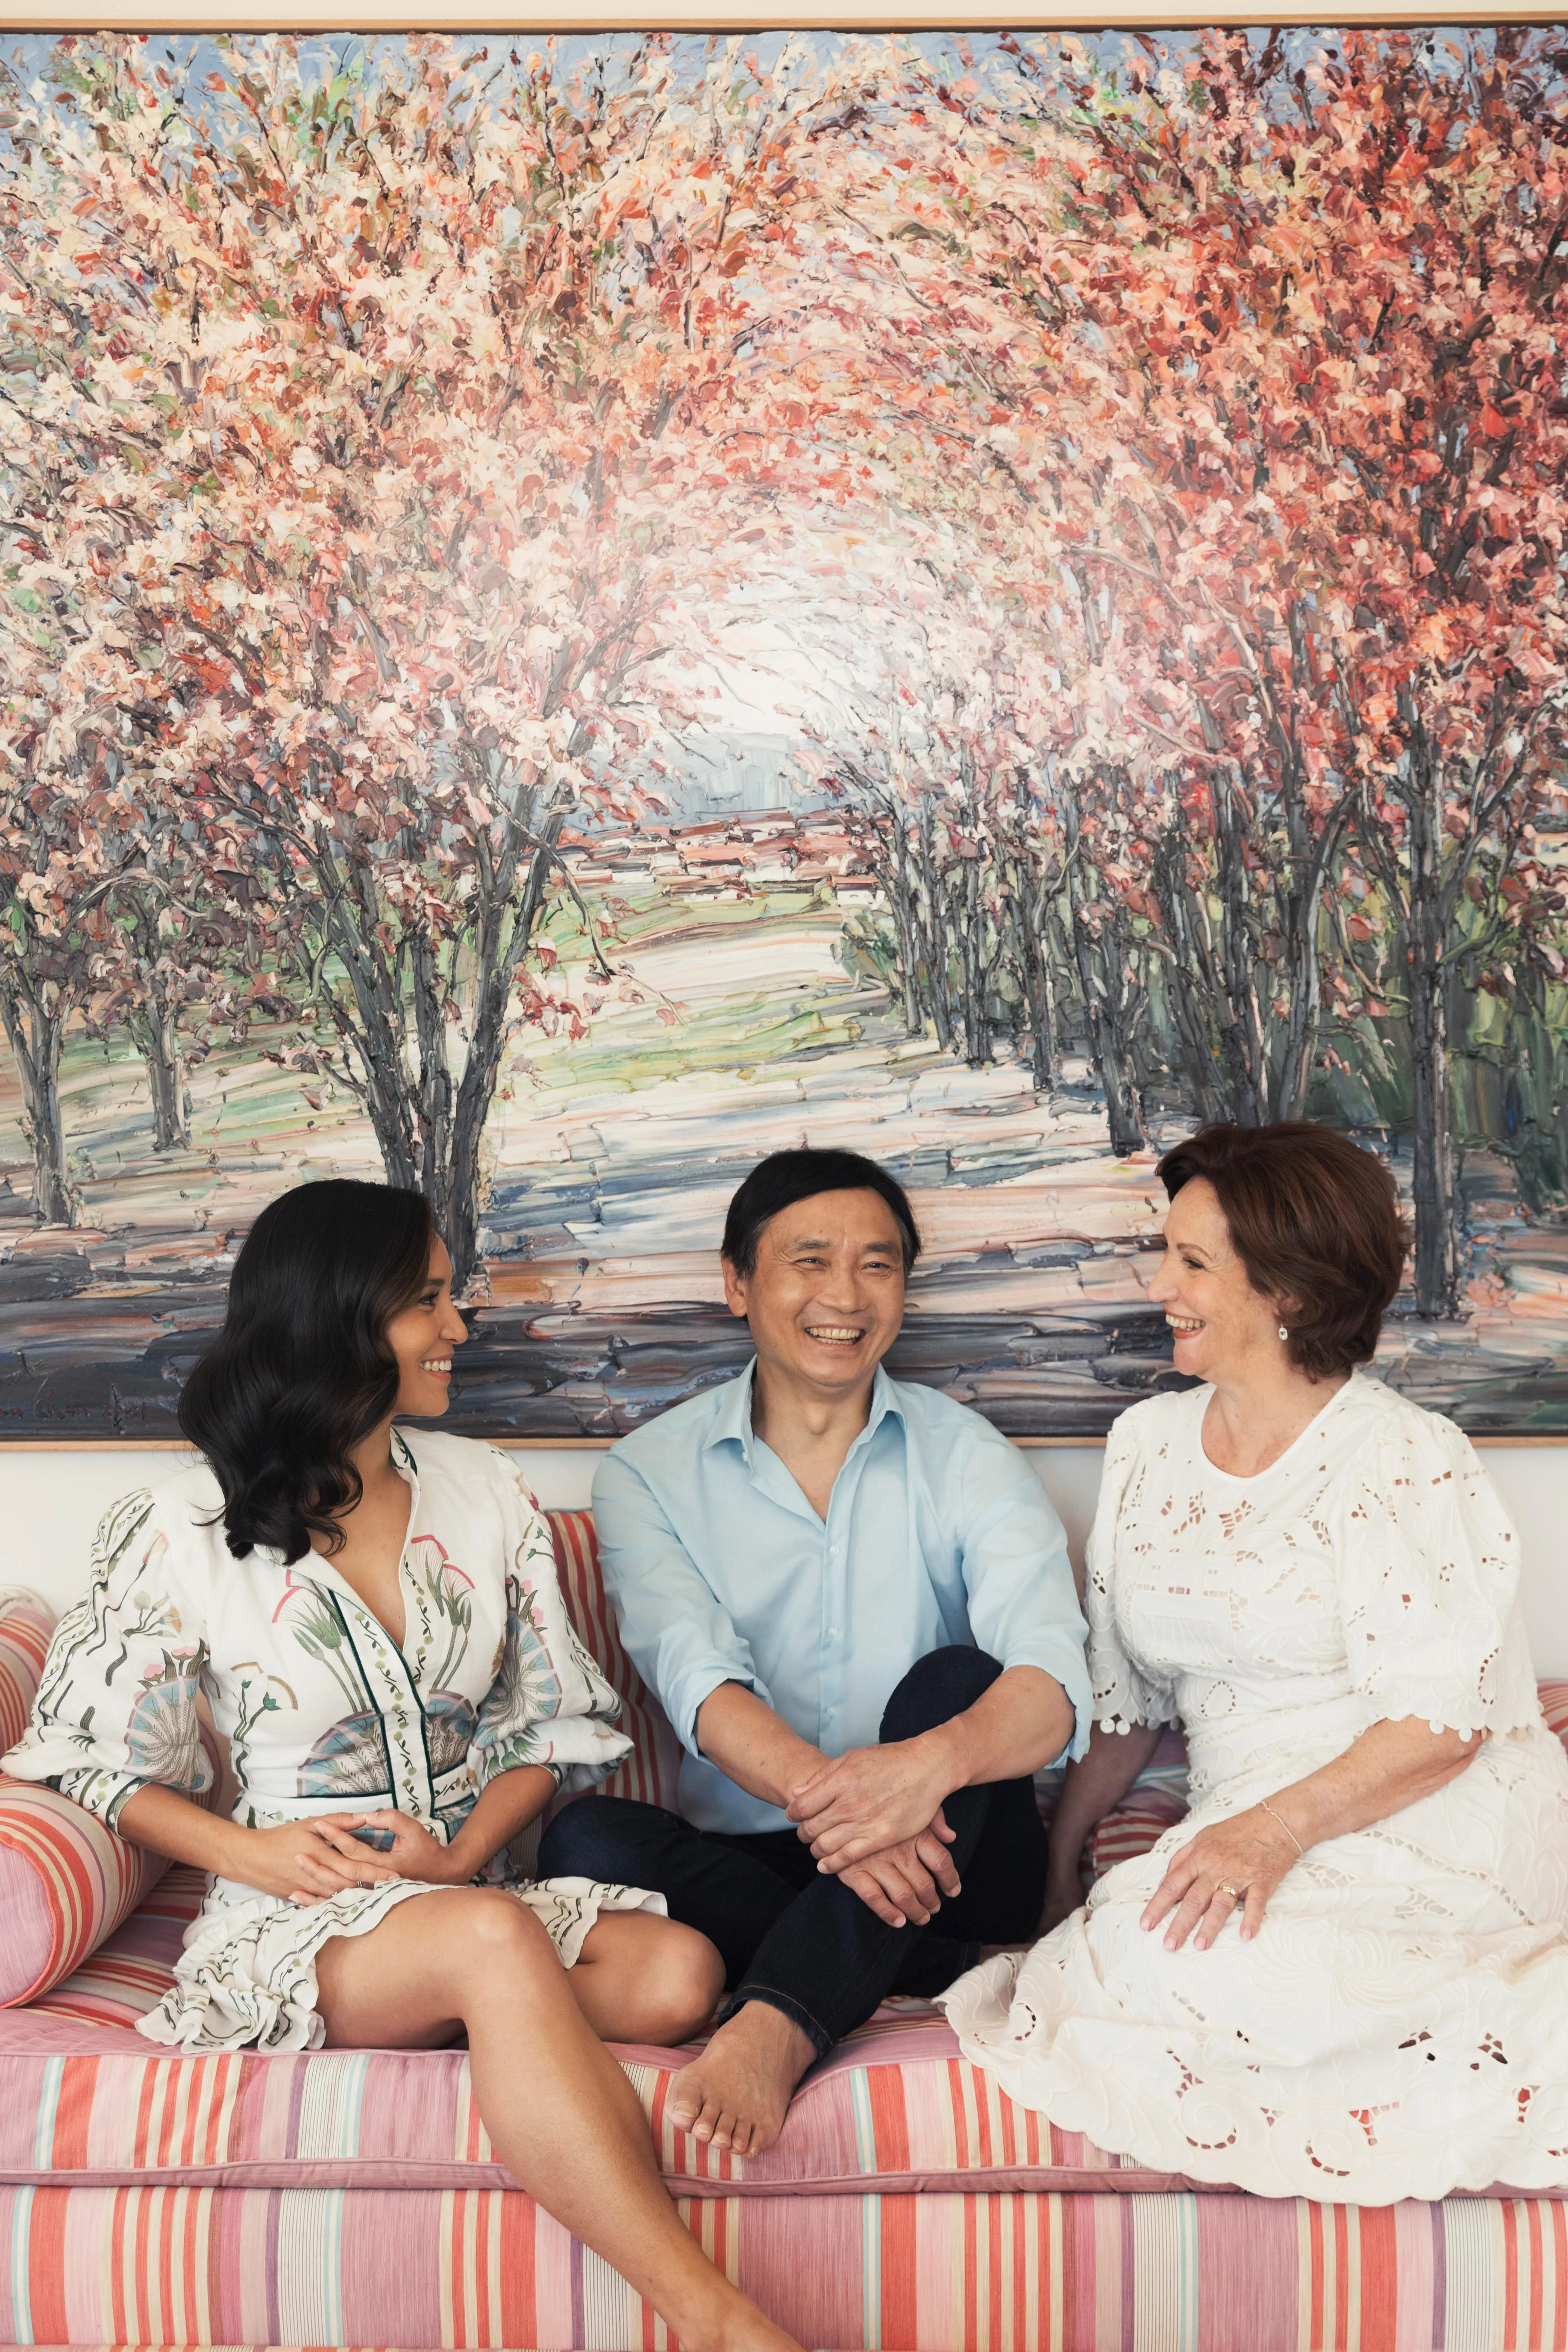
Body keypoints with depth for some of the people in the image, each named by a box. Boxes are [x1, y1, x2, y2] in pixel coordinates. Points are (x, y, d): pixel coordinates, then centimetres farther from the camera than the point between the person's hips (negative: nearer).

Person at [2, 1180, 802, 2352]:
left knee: (678, 1972, -27)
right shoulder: (183, 1533, -3)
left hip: (480, 1888, 4)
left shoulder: (486, 1491, 7)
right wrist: (254, 1853, -14)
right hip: (293, 1925, -4)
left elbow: (559, 1723, 9)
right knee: (494, 1945, -37)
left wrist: (465, 1852, -8)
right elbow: (101, 1761, 3)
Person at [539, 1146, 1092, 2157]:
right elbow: (700, 1680, -16)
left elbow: (1052, 1679, -17)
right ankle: (956, 1975, -24)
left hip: (946, 1857, 0)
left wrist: (929, 1766, -41)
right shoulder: (652, 1472, 2)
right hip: (747, 1860, 1)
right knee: (586, 1837, -27)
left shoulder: (967, 1458, 0)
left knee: (956, 1678, -28)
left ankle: (776, 2022, -38)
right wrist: (821, 1796, -38)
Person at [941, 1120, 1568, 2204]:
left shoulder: (1408, 1461, -8)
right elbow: (1125, 1694, 15)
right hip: (1250, 1824, 5)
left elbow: (1441, 1725, -15)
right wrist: (1060, 1861, 8)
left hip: (1427, 1827, -5)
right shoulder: (1149, 1443, 12)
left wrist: (1272, 1831, -26)